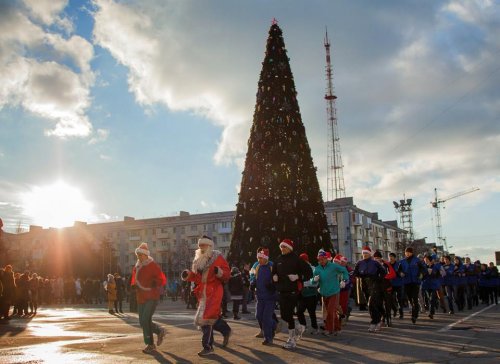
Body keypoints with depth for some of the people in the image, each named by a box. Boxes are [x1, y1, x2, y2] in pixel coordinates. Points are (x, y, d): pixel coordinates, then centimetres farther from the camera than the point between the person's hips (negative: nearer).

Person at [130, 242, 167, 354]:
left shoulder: (153, 266, -9)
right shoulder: (136, 267, 10)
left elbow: (163, 280, -12)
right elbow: (134, 280, 23)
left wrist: (154, 284, -25)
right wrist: (134, 286, 4)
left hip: (152, 297, -7)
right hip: (141, 298, 7)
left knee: (145, 320, -16)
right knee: (143, 322, 8)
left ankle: (150, 345, -4)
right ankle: (160, 331, 33)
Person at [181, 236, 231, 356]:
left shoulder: (218, 258, -4)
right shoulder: (198, 260, 14)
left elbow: (227, 274, -8)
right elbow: (196, 277, 17)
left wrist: (219, 272, -28)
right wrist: (188, 274, -2)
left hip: (214, 293, -7)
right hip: (203, 293, 7)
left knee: (207, 317, -10)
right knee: (213, 316, 13)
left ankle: (208, 347, -4)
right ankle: (226, 330, 39)